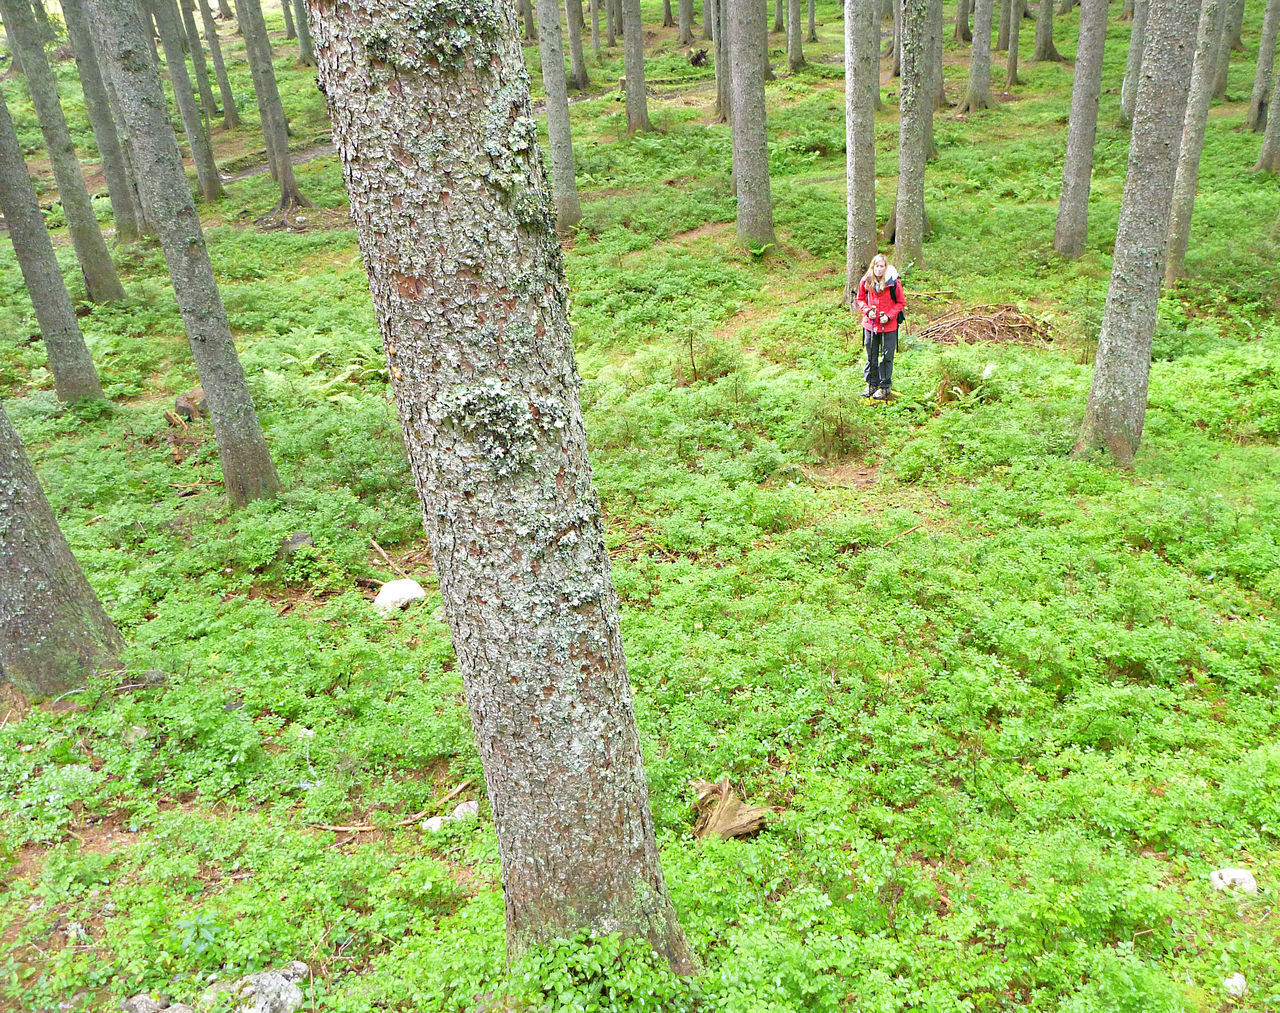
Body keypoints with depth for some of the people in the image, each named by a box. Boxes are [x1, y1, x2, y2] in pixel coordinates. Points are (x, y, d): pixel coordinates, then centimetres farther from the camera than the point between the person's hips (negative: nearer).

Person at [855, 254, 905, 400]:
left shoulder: (894, 282, -12)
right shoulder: (865, 281, -4)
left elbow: (900, 303, -2)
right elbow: (861, 299, 11)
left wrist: (889, 316, -15)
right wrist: (867, 311, -7)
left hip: (889, 326, -3)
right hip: (870, 324, 3)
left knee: (886, 357, 4)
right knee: (871, 356, 14)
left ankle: (885, 386, 15)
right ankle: (871, 384, 27)